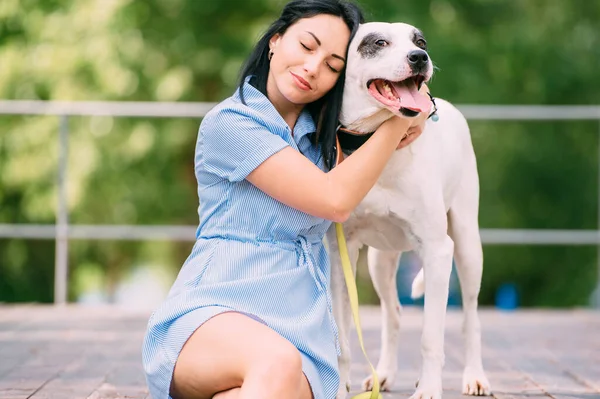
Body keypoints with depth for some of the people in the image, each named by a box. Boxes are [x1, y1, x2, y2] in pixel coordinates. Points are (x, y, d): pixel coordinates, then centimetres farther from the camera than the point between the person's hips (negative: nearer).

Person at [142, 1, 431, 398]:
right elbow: (335, 200, -11)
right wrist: (398, 123, -1)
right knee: (277, 362, -41)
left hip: (299, 330, 5)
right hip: (214, 314, -5)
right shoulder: (229, 123, -6)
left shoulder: (320, 133, 15)